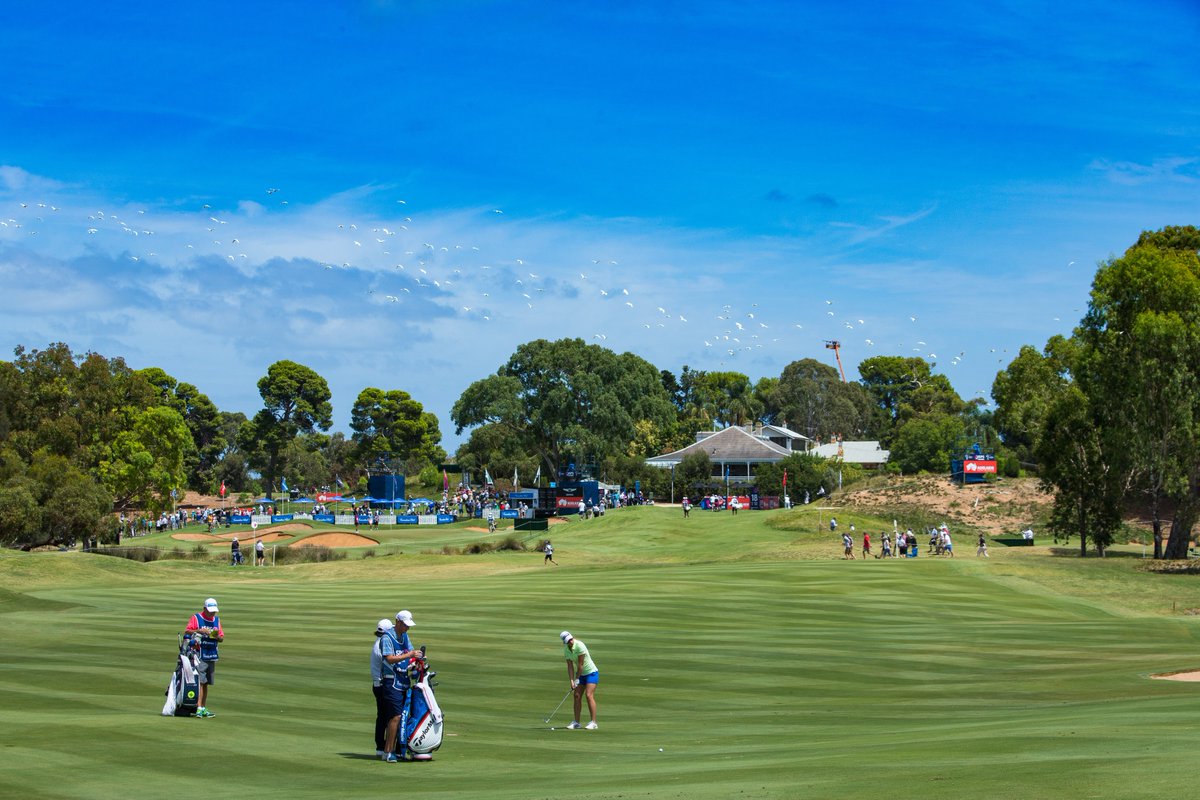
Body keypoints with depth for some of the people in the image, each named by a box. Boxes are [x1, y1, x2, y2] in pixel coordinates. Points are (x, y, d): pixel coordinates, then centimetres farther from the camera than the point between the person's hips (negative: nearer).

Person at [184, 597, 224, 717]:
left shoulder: (217, 620, 17)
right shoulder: (196, 618, 1)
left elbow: (222, 639, 16)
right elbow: (186, 632, -9)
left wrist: (217, 636, -7)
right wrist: (199, 631, -23)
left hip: (212, 656, 5)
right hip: (199, 655, -5)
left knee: (206, 683, 10)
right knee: (200, 681, -14)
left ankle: (203, 708, 15)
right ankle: (198, 708, -17)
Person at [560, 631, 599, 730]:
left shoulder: (580, 646, -25)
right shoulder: (566, 649, -4)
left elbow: (580, 664, -22)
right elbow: (570, 666, -4)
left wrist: (577, 679, -15)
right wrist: (572, 681, -14)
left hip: (591, 672, -7)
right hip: (581, 674, 7)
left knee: (589, 695, -17)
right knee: (577, 696, 2)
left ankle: (594, 722, -15)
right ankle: (576, 723, 8)